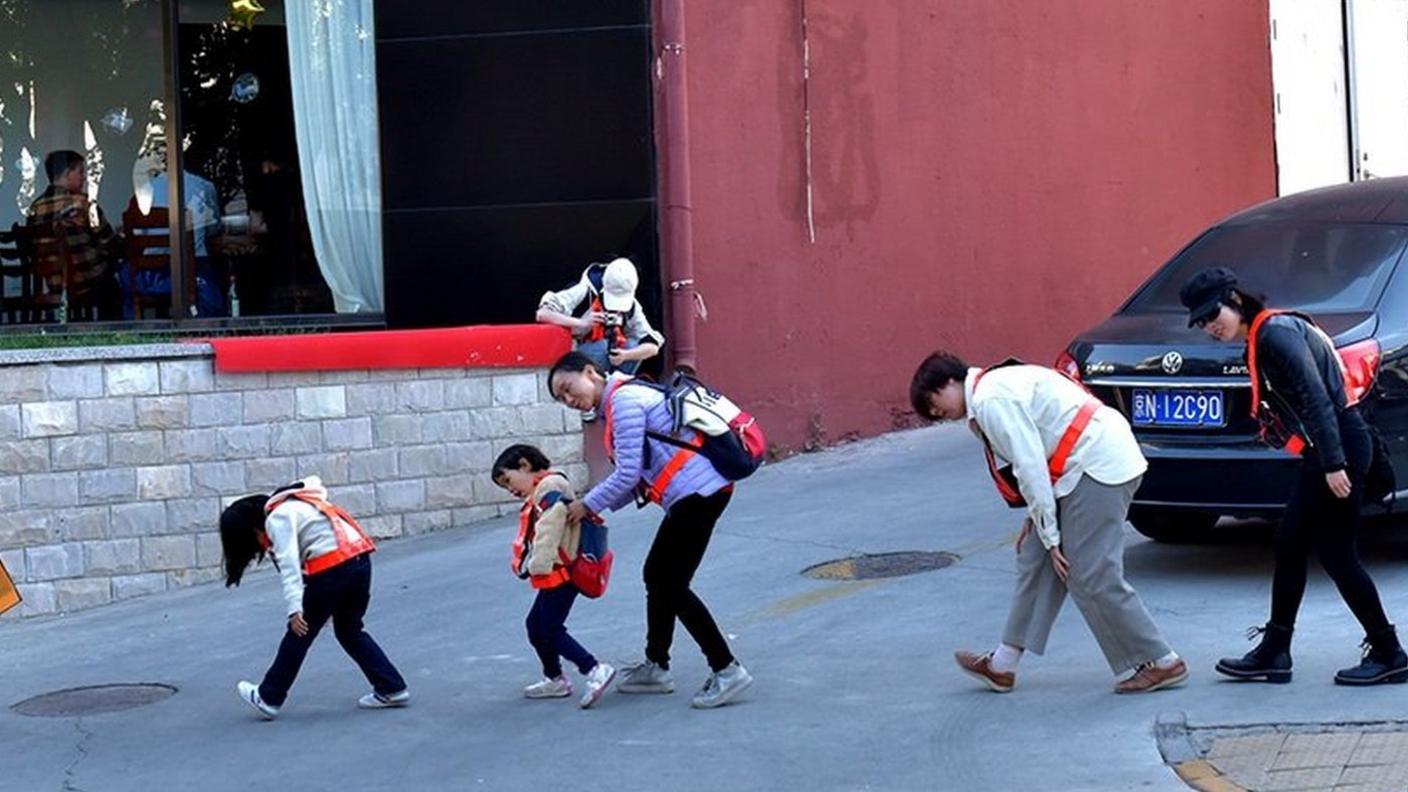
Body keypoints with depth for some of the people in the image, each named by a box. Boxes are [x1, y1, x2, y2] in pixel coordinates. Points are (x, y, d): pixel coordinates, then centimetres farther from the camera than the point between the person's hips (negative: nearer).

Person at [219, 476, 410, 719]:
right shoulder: (290, 507, 23)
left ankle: (268, 698, 14)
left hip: (332, 567, -9)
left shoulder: (277, 519, -5)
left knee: (300, 633, 4)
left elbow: (289, 564, -16)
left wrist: (295, 608, -21)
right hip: (359, 559, 9)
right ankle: (392, 689, 17)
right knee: (349, 630, 19)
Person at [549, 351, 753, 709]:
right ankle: (656, 667, 30)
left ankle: (727, 670, -3)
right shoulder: (625, 399, 19)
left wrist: (589, 505, -4)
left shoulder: (623, 399, -11)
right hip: (694, 493, 10)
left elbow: (627, 475, -16)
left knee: (672, 585, -6)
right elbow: (636, 477, 18)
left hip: (697, 492, -10)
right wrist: (599, 506, 8)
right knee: (657, 576, 18)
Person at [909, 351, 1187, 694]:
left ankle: (1159, 663, 2)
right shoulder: (998, 386, 17)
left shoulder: (991, 400, -14)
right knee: (1036, 560, 11)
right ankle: (1003, 665, 16)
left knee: (1091, 576, -8)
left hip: (1098, 467, -11)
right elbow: (1033, 460, 17)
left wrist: (1050, 536, -10)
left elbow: (1030, 467, -16)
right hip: (1091, 465, 11)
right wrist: (1038, 517, 10)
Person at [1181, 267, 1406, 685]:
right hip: (1327, 452, 10)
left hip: (1340, 446, -10)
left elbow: (1316, 397, -21)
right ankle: (1273, 654, 17)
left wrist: (1333, 464, -24)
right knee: (1290, 544, 11)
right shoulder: (1261, 339, 16)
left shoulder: (1275, 332, -14)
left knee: (1336, 553, -3)